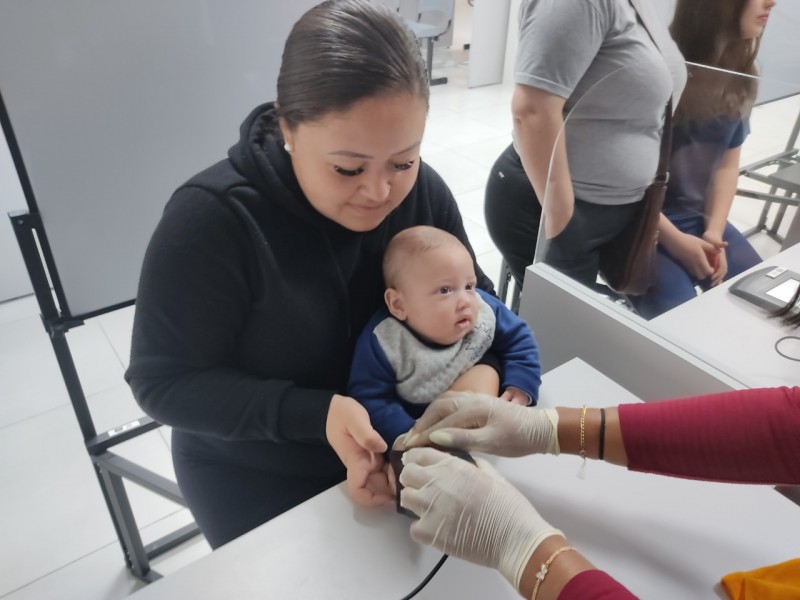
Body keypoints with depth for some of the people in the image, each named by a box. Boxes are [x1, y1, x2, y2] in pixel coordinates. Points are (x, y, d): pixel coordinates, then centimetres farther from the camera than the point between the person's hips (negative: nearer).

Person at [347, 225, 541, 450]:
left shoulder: (486, 311, -17)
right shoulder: (382, 343, -28)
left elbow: (518, 340, -2)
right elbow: (369, 398, -24)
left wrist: (520, 387, -15)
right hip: (416, 426, -7)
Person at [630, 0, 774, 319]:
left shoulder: (741, 79, 5)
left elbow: (727, 165, 11)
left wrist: (714, 233, -4)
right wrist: (672, 239, -17)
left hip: (697, 216, 7)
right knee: (678, 313, -24)